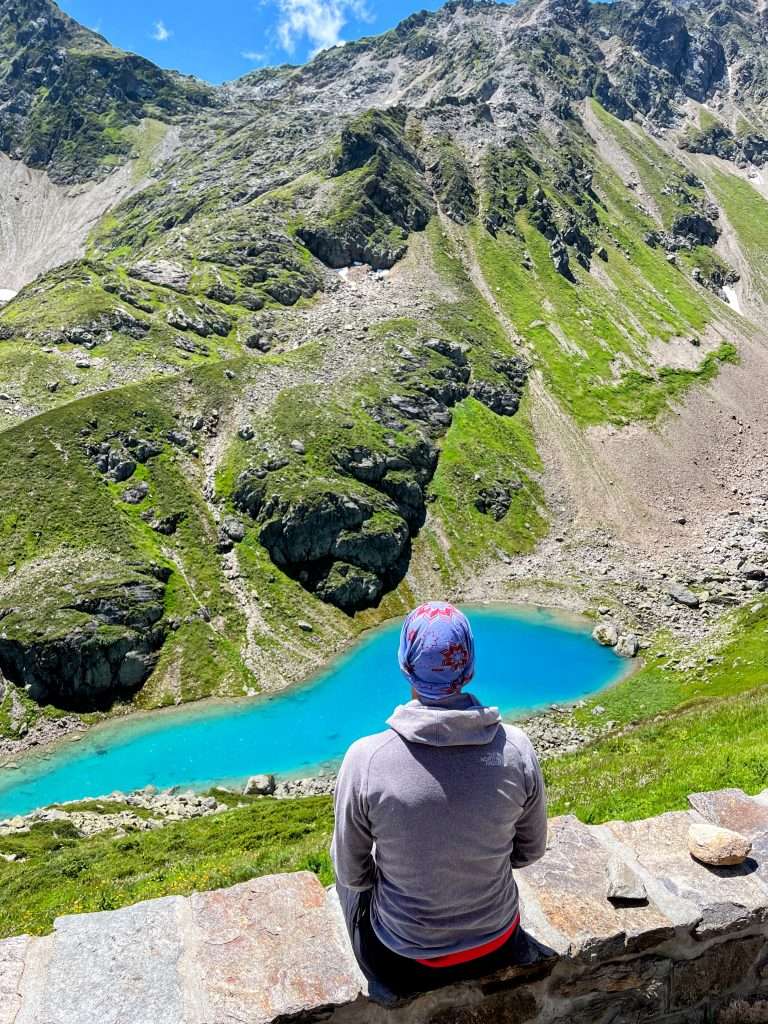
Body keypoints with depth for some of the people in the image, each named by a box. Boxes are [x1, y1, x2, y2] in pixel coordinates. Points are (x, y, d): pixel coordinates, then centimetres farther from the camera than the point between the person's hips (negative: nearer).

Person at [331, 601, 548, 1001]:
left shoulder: (366, 758, -28)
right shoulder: (515, 747, -21)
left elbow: (351, 872, -13)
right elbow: (531, 850, -4)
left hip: (406, 964, -2)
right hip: (499, 946, 2)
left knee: (353, 878, 28)